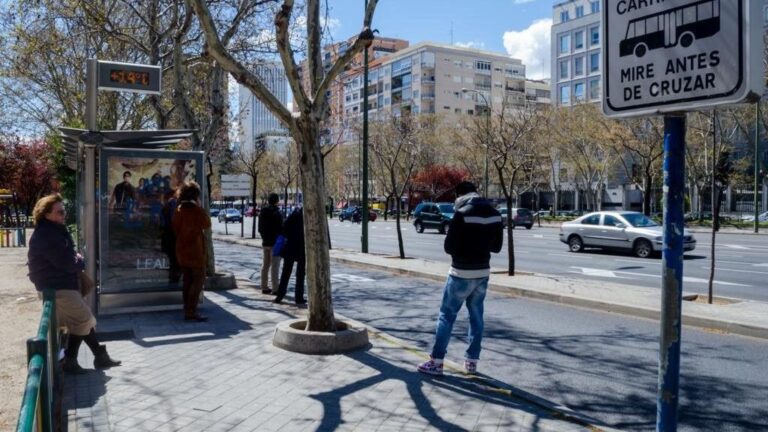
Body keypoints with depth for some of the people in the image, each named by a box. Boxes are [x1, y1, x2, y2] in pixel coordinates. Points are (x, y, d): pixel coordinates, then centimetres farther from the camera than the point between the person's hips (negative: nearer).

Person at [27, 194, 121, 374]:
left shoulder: (54, 230, 13)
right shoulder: (46, 235, -21)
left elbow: (66, 256, 21)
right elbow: (66, 262, -24)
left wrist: (76, 259, -1)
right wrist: (80, 262, -3)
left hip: (63, 283, 10)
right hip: (56, 287, -10)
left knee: (83, 318, 12)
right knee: (83, 319, -6)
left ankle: (100, 356, 17)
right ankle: (69, 361, 3)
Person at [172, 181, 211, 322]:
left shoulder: (178, 210, 6)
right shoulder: (197, 210, -14)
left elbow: (175, 228, 11)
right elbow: (207, 225, -1)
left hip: (181, 250, 7)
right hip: (195, 250, -7)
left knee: (187, 280, 13)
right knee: (198, 280, -3)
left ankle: (187, 310, 16)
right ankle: (192, 311, -9)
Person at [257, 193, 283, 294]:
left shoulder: (262, 213, 7)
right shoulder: (277, 214, -15)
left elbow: (260, 229, 13)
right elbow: (280, 229, -17)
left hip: (265, 243, 7)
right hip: (275, 243, -7)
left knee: (265, 265, 13)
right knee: (274, 266, -4)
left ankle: (264, 287, 18)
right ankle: (275, 289, -3)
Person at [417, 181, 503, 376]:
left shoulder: (462, 214, -16)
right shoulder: (495, 215, 4)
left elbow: (449, 247, -14)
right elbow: (497, 246, 11)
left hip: (461, 273, -6)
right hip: (483, 273, 6)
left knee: (446, 315, 2)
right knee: (476, 316, 14)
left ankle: (436, 361, 4)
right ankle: (472, 361, 19)